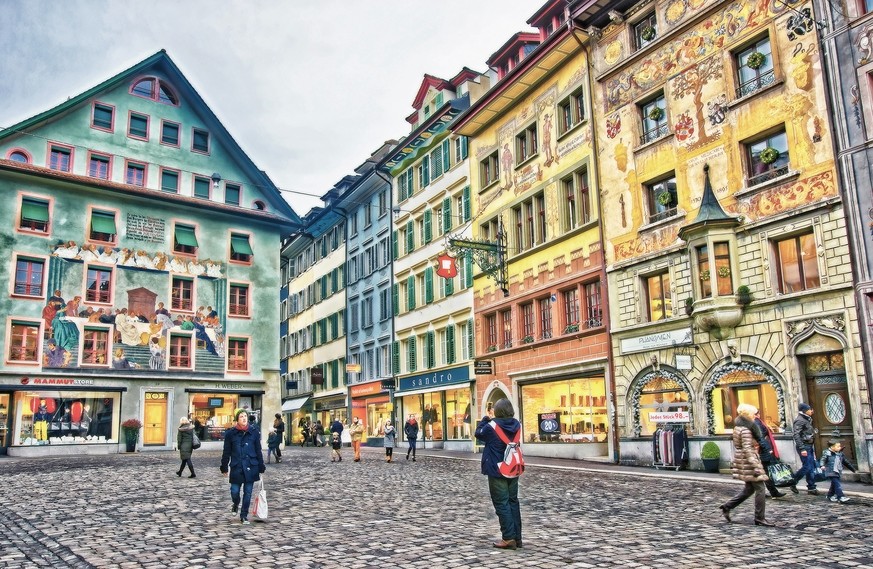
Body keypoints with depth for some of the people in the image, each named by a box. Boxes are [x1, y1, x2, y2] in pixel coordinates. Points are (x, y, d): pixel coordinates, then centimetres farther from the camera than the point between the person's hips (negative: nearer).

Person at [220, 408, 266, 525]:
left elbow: (258, 450, 5)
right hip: (236, 467, -1)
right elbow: (226, 452, 5)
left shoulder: (254, 431, 1)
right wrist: (224, 467, 7)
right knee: (234, 491, 1)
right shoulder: (230, 433, -1)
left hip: (250, 467, 1)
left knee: (248, 492, 5)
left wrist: (261, 467, 5)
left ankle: (244, 515, 21)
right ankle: (236, 505, 36)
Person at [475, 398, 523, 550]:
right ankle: (517, 537, 16)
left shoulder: (491, 426, -17)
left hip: (497, 470, -5)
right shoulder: (517, 425, -2)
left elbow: (479, 434, 1)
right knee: (513, 502, 13)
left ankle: (509, 538, -2)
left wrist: (485, 419, 15)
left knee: (502, 504, 0)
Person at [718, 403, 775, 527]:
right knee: (760, 488, -3)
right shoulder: (746, 430, -18)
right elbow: (747, 450, -24)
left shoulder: (739, 427, 12)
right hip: (748, 462, -10)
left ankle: (727, 506, 17)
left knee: (749, 488, 15)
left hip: (742, 461, 10)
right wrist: (756, 467, -27)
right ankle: (759, 518, 4)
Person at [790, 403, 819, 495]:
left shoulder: (807, 419, 14)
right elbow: (796, 435, -21)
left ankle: (811, 487, 13)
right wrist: (802, 449, -26)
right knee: (807, 467, -9)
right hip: (804, 446, -9)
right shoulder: (800, 420, -14)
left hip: (809, 446, 9)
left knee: (812, 467, 8)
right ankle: (793, 482, 5)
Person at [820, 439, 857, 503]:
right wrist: (822, 465, -34)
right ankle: (840, 497, -19)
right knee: (837, 485, -15)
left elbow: (846, 462, 22)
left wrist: (853, 469, 28)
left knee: (834, 485, 13)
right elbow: (823, 459, -14)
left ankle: (830, 495, 28)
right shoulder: (827, 453, -9)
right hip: (831, 472, -7)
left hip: (838, 473, 7)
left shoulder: (840, 454, 12)